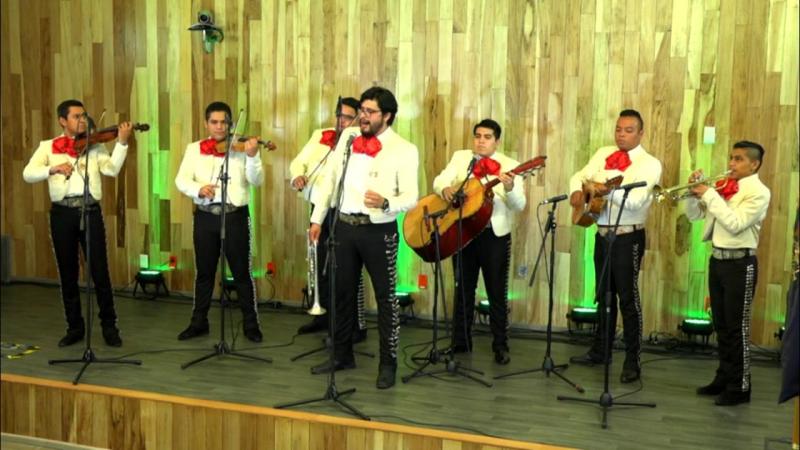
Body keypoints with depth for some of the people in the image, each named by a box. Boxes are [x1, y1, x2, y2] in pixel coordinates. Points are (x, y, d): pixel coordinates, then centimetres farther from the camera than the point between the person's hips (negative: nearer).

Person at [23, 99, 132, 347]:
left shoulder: (94, 145, 9)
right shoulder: (47, 147, 8)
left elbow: (112, 170, -7)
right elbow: (28, 174, -5)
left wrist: (122, 142, -17)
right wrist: (53, 169, -22)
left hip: (90, 211, -1)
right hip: (62, 213, 1)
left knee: (100, 271, -1)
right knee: (68, 273, 8)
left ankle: (109, 326, 10)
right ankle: (75, 327, 20)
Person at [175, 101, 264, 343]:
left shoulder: (241, 148, 1)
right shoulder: (194, 149, 8)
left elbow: (256, 181, -10)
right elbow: (181, 180, -2)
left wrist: (253, 157, -27)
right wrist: (198, 189, -22)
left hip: (235, 215, -2)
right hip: (205, 216, 2)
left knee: (241, 272, 2)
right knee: (204, 272, 12)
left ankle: (251, 323, 13)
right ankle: (199, 322, 25)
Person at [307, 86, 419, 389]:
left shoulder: (405, 150, -8)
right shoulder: (348, 137, 7)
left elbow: (411, 197, -12)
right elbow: (331, 179, 11)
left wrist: (385, 203, -32)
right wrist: (317, 218, 10)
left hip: (379, 230, -5)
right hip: (345, 225, 5)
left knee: (385, 296, 2)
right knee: (343, 292, 14)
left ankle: (388, 365, 15)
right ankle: (342, 355, 30)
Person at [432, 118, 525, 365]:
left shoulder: (509, 165, -4)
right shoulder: (460, 157, 7)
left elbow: (519, 205, -13)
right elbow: (439, 179, -4)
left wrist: (510, 188, -34)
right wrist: (445, 188, -27)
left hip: (495, 235, -3)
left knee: (497, 292, 3)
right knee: (463, 289, 13)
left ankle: (500, 346, 15)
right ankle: (460, 342, 25)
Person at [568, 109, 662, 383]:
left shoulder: (650, 164, -8)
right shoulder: (603, 154, 10)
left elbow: (635, 201, -21)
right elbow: (580, 176, 9)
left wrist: (610, 189, -33)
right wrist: (577, 191, -12)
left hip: (628, 238, -6)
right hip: (602, 234, 6)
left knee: (628, 298, -2)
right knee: (604, 295, 15)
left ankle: (632, 361, 6)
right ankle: (600, 350, 28)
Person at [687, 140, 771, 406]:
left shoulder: (759, 192, -10)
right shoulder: (724, 188, 10)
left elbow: (735, 224, -22)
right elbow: (694, 215, 13)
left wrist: (709, 195, -20)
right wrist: (695, 192, -5)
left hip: (740, 263, -7)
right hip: (717, 259, 7)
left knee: (737, 327, 0)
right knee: (721, 325, 14)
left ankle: (740, 387, 9)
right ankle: (724, 377, 26)